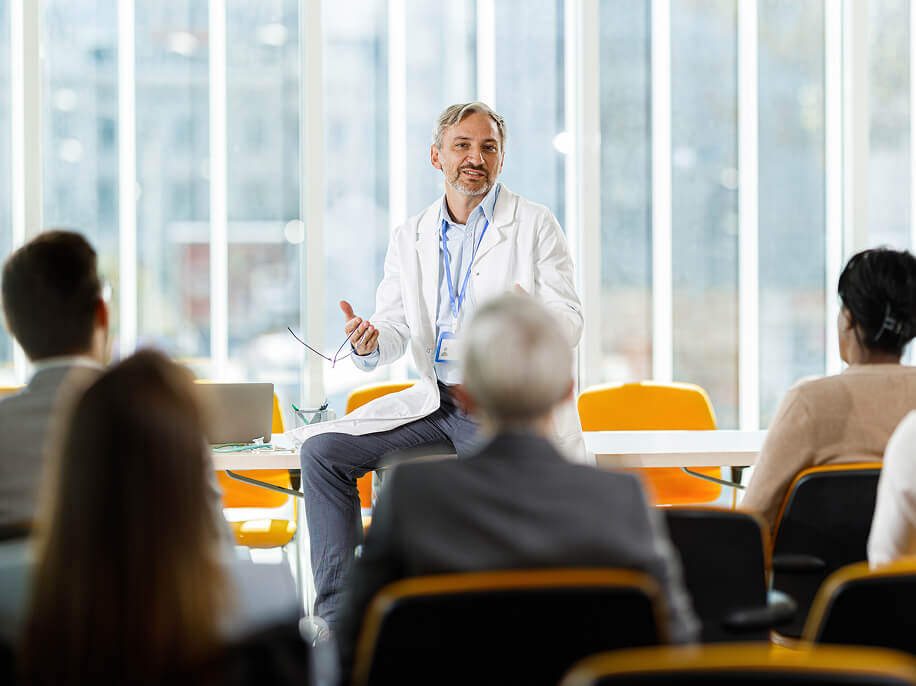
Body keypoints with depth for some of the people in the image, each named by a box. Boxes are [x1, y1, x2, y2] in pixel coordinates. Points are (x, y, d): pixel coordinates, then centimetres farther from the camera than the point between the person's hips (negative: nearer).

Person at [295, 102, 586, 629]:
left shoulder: (536, 225, 1)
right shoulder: (410, 238, 13)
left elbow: (571, 326, -5)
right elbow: (395, 331, 8)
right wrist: (369, 342, -17)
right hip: (434, 401, 5)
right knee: (323, 448, -11)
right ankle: (338, 615, -11)